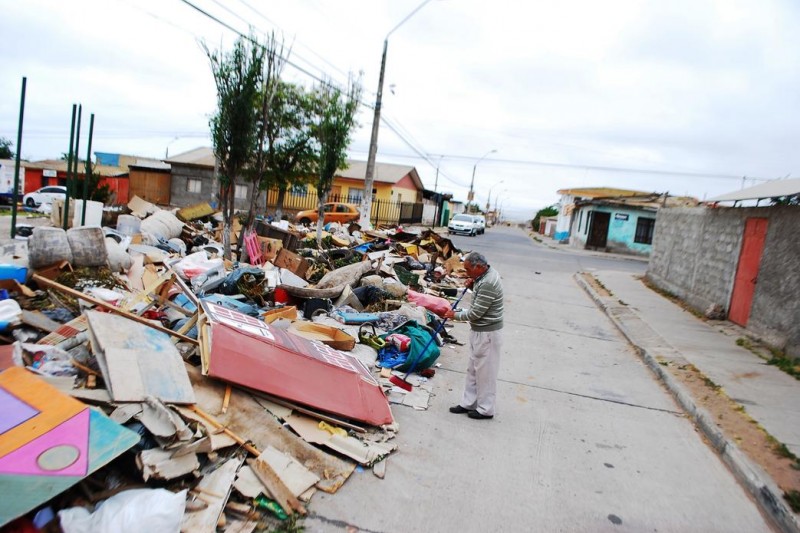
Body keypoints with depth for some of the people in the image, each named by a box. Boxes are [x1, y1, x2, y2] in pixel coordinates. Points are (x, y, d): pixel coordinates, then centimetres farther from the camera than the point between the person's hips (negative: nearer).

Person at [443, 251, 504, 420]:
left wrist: (455, 315, -8)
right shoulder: (486, 275, 4)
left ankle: (485, 410, 17)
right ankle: (468, 403, 29)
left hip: (487, 333, -10)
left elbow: (475, 313, -23)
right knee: (473, 370, 18)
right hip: (479, 330, 10)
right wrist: (473, 286, 2)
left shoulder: (488, 283, -27)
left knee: (485, 372, 3)